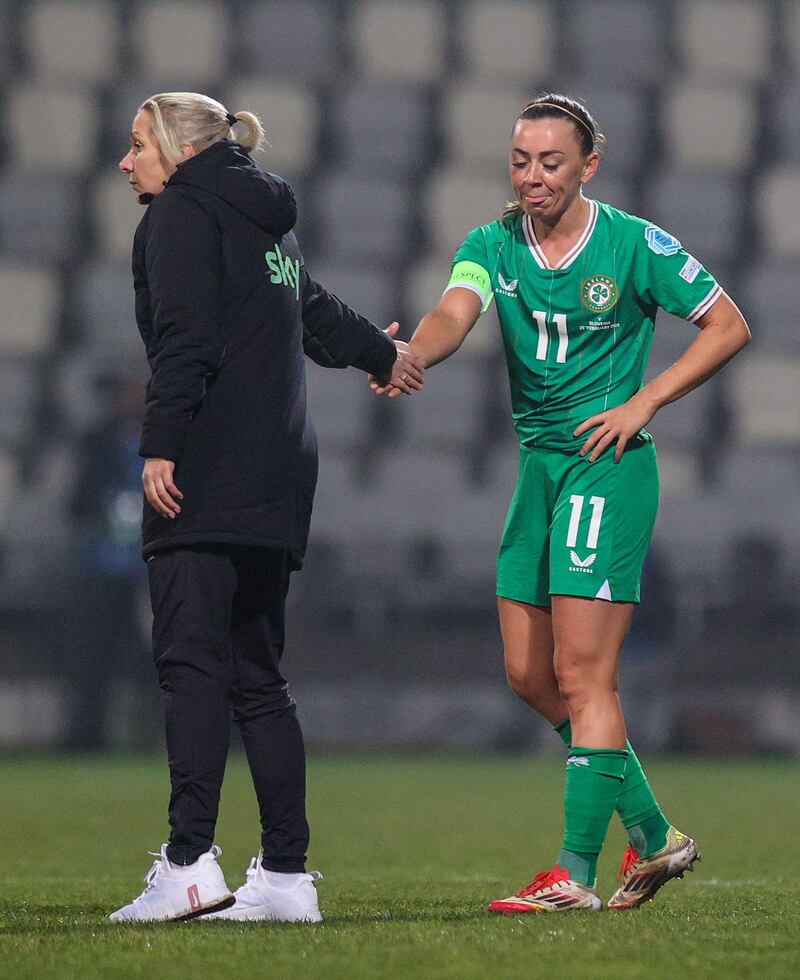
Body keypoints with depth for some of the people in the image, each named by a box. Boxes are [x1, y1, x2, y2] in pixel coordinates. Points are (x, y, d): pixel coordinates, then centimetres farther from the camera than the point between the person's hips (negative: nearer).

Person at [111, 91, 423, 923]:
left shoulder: (182, 211, 0)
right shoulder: (267, 224, 25)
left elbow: (183, 338, -13)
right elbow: (318, 316, 42)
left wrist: (160, 445, -18)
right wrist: (381, 354, 60)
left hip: (204, 478, -9)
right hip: (278, 477, 9)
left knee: (190, 661, -15)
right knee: (255, 674, 9)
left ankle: (190, 863, -25)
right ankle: (286, 876, 6)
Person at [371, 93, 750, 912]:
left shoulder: (635, 245, -7)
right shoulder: (494, 245, 3)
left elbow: (729, 327, -1)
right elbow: (455, 312, -16)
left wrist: (643, 402, -11)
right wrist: (412, 354, -40)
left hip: (609, 465, -6)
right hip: (537, 465, 6)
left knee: (581, 674, -11)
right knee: (529, 674, 7)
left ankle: (576, 874, -9)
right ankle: (654, 836, 21)